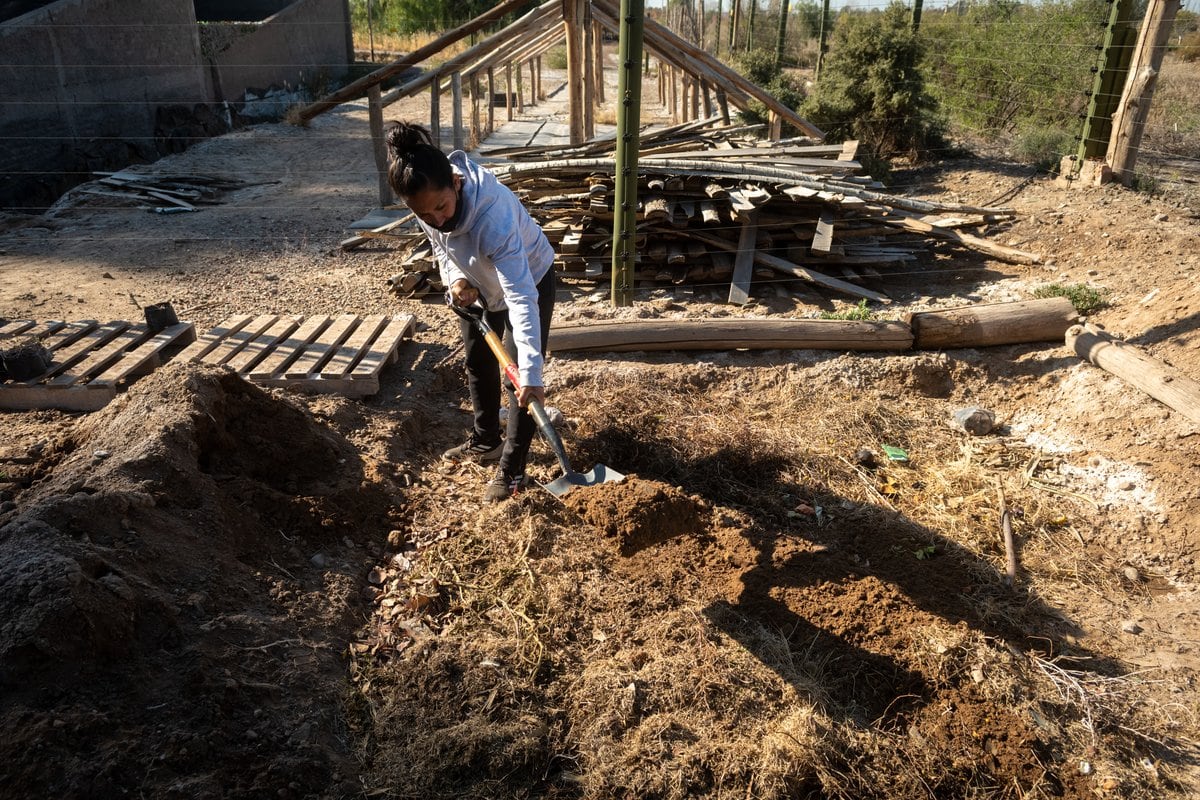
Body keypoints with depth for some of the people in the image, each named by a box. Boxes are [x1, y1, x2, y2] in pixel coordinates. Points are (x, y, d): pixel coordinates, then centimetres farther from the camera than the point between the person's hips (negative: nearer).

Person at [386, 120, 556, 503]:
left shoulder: (492, 213, -45)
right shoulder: (427, 202, -26)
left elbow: (521, 298, -48)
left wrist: (531, 373, -52)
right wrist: (455, 278, -22)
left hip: (529, 280, -7)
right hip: (479, 285, 7)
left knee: (518, 379, -9)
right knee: (478, 365, 19)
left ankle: (511, 471, 4)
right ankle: (486, 441, 39)